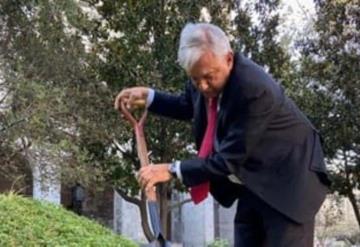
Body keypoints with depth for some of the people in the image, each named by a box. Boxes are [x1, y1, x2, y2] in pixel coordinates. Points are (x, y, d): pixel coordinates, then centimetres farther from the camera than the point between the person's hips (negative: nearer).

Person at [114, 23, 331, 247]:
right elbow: (188, 106, 18)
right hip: (251, 186, 8)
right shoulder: (206, 76, -7)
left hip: (288, 183, -8)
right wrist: (148, 96, 2)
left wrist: (173, 170, -23)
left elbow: (230, 159, -27)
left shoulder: (254, 88, -31)